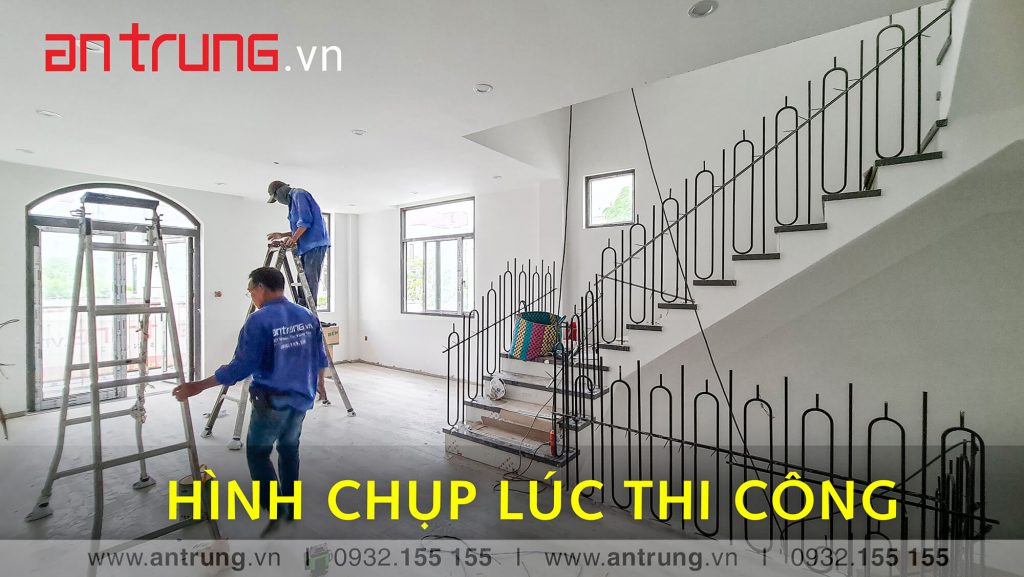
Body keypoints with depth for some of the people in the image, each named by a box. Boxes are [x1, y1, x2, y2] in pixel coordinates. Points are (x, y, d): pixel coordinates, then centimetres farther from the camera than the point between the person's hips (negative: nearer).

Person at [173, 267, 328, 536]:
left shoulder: (259, 321, -16)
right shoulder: (309, 317, 2)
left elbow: (241, 367, -17)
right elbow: (320, 360, 8)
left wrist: (199, 386, -6)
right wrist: (314, 385, 24)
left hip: (272, 401, -6)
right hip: (301, 398, 6)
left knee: (257, 452, 13)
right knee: (289, 448, 21)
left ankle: (275, 509, 9)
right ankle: (291, 507, 32)